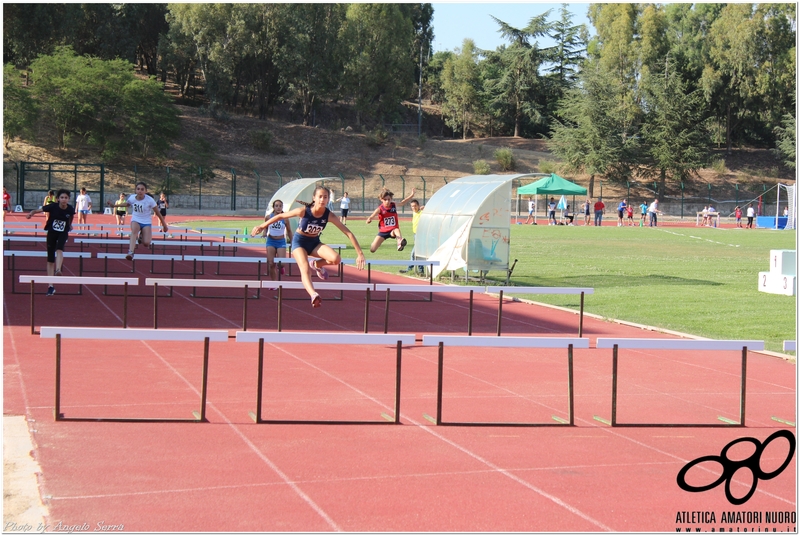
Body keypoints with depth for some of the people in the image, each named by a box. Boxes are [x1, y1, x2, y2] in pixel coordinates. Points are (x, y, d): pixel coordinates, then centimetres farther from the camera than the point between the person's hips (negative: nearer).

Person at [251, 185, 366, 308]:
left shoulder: (329, 216, -19)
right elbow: (280, 216, -12)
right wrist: (262, 226, -6)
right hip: (299, 242, -3)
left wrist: (360, 254, -22)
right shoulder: (304, 211, -24)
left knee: (336, 259, -23)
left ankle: (316, 265, 9)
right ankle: (314, 295, -52)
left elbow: (349, 233, -18)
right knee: (305, 269, -30)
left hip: (314, 242, 3)